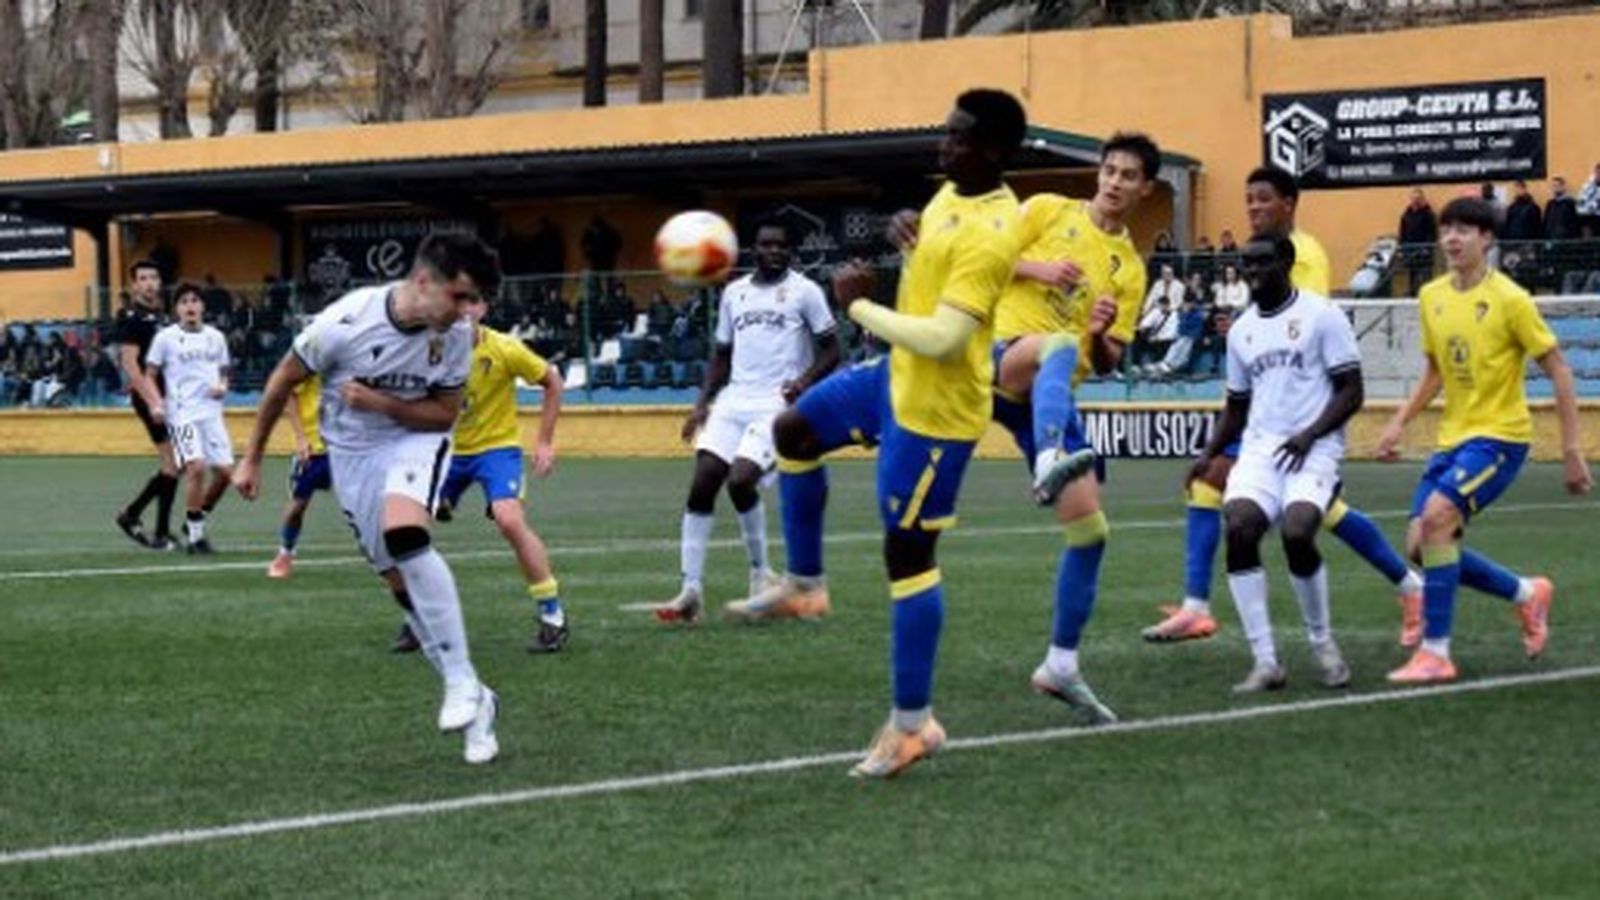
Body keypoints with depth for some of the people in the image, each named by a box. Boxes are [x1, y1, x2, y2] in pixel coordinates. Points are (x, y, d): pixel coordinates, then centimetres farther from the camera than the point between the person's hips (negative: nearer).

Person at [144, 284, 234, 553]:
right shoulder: (165, 338, 0)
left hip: (211, 412, 5)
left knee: (225, 471, -2)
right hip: (182, 413, -5)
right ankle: (194, 535, -9)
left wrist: (223, 387, 0)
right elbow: (150, 375, 3)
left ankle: (196, 520, 21)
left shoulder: (216, 337, 12)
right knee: (196, 467, -20)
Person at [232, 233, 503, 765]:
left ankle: (462, 684, -26)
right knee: (400, 583, 0)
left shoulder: (456, 336, -17)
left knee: (403, 533, -31)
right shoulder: (347, 322, -24)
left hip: (415, 440, -1)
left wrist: (381, 403, -24)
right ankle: (475, 705, 13)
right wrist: (252, 459, -1)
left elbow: (445, 414, -7)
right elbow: (283, 381, -9)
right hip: (353, 454, 1)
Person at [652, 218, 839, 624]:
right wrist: (703, 403, 10)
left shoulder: (804, 291, 0)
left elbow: (831, 350, 0)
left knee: (740, 480, -22)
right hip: (733, 400, 5)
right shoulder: (734, 293, 15)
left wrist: (805, 381, -17)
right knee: (702, 484, -8)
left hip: (777, 404, -5)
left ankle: (760, 573, 1)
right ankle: (691, 589, -5)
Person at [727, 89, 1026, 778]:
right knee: (795, 432, 19)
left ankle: (912, 724, 5)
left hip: (934, 410, -10)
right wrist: (908, 238, 4)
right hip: (899, 376, 10)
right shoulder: (952, 193, 2)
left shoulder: (987, 236, -28)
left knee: (907, 554, -3)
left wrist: (860, 304, -20)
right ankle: (805, 583, 33)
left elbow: (943, 339, -32)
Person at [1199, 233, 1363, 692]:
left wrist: (1310, 434, -17)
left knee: (1296, 533, -28)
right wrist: (1209, 455, 10)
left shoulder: (1320, 315, -1)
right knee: (1238, 530, -21)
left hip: (1312, 448, -5)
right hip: (1260, 447, 5)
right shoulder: (1241, 330, 17)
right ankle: (1266, 662, -16)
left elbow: (1351, 391, -4)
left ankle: (1323, 644, 0)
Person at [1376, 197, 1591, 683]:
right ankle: (1527, 593, 23)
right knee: (1420, 545, 0)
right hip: (1452, 437, 7)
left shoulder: (1509, 299, -13)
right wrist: (1400, 420, 7)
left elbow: (1559, 370, -9)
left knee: (1435, 518, -26)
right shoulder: (1431, 297, 6)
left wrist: (1572, 451, -11)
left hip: (1499, 435, -7)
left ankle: (1436, 653, -18)